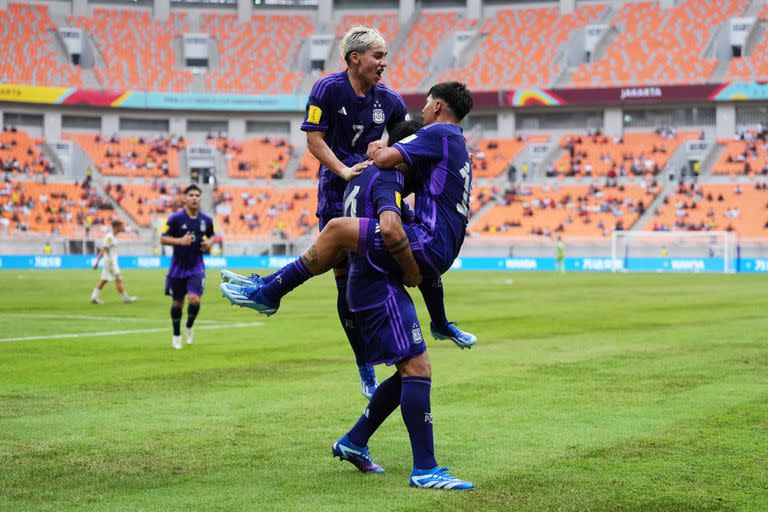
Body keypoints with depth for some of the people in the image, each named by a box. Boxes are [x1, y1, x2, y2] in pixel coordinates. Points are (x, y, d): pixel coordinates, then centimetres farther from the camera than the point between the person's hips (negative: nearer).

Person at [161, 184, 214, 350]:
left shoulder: (206, 220, -1)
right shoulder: (175, 218, -10)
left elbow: (211, 236, 18)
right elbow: (163, 239, -7)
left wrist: (209, 243, -5)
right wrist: (180, 241, -22)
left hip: (196, 268, 1)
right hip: (178, 267, -1)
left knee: (194, 299, -17)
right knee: (177, 303, 9)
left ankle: (190, 326, 15)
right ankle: (176, 335, 32)